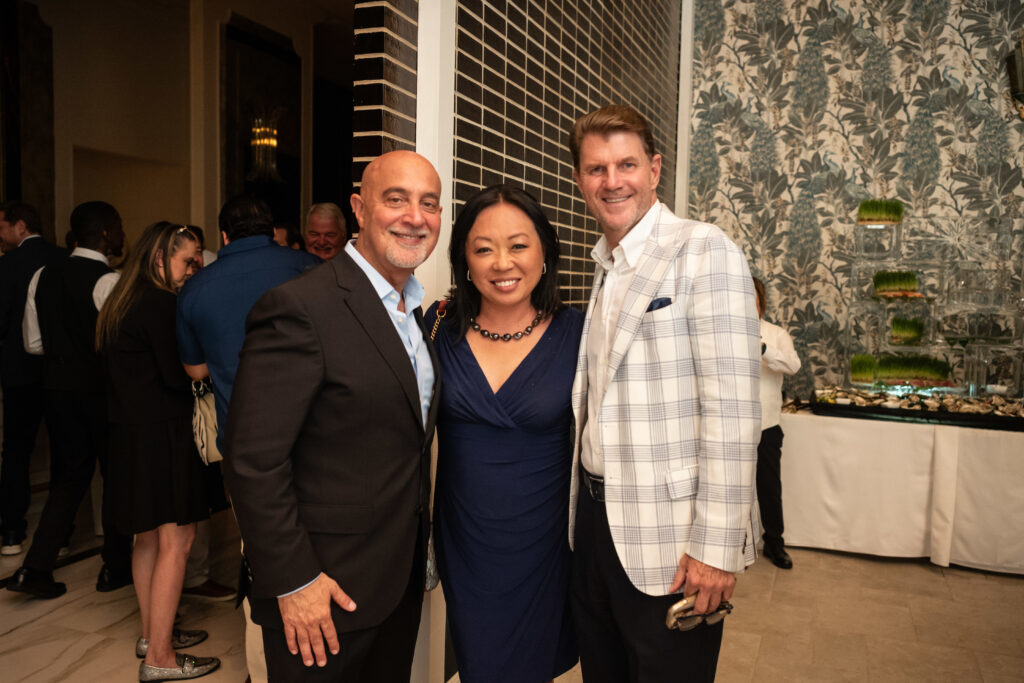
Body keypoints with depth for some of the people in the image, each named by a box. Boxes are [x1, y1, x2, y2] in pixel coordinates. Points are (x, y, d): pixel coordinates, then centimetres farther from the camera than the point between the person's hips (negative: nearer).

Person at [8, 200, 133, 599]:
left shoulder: (43, 277, 6)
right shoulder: (109, 282, -16)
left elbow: (34, 343, 10)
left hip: (59, 387, 6)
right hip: (103, 390, -6)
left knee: (69, 477, 16)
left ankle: (35, 568, 11)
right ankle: (115, 568, 21)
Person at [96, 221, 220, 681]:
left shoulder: (121, 302, 13)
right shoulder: (160, 302, -16)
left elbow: (112, 369, 17)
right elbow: (178, 374, -19)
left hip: (130, 432, 10)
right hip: (162, 433, -10)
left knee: (149, 535, 18)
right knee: (176, 540, -2)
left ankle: (152, 633, 31)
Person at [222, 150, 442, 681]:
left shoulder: (416, 314, 8)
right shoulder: (300, 308, -20)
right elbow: (253, 462, -21)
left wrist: (421, 551, 12)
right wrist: (293, 582, -19)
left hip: (402, 579, 8)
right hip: (323, 595, -8)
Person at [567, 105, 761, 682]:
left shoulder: (703, 251, -11)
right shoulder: (606, 270, 12)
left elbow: (732, 406, -18)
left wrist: (716, 546, -20)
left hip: (669, 542, -7)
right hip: (596, 523, 7)